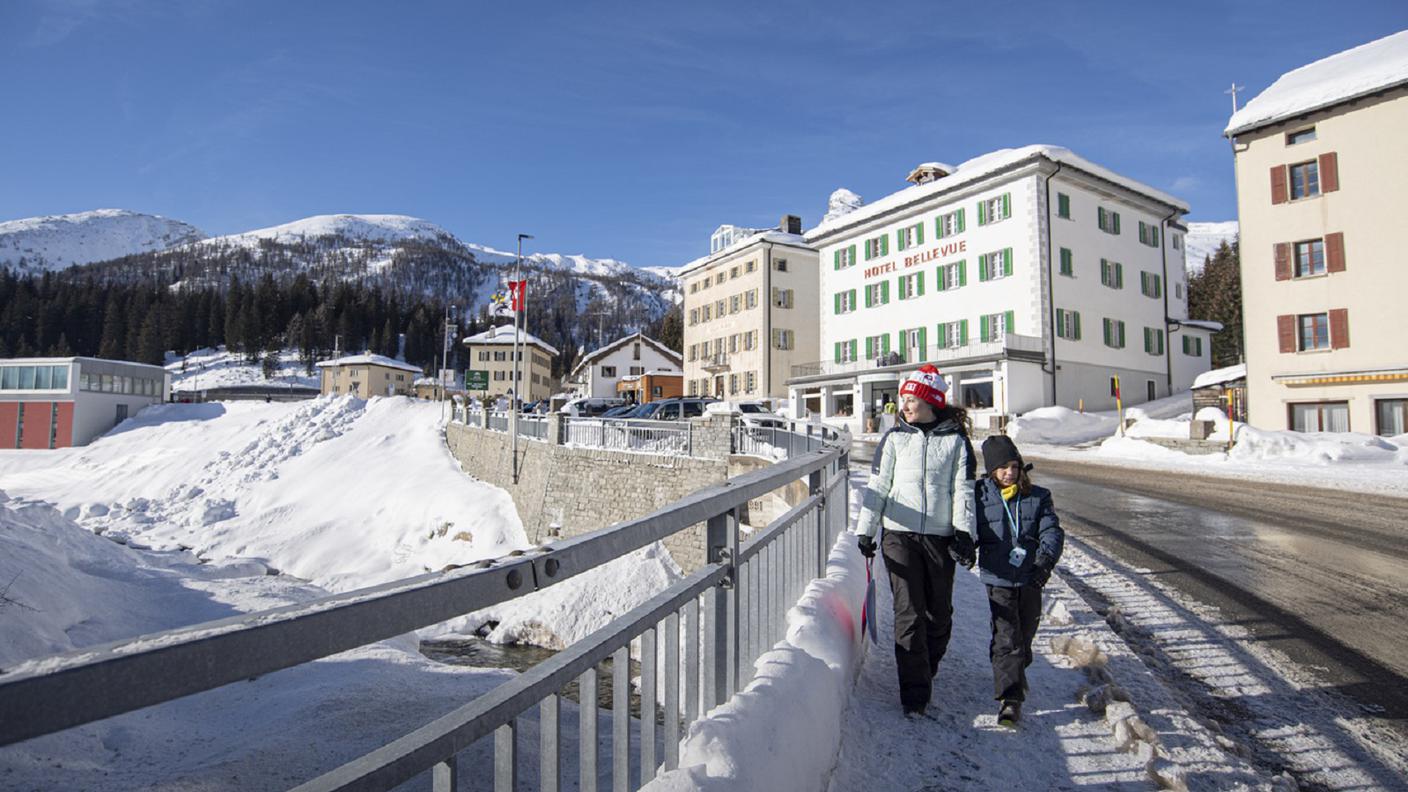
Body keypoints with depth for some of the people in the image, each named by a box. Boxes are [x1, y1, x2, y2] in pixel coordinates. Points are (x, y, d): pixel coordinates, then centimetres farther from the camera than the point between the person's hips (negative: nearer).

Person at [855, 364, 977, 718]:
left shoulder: (955, 439, 3)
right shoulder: (895, 438, 4)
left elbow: (963, 489, 1)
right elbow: (878, 485, 4)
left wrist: (963, 533, -7)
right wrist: (865, 530, 0)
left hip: (940, 536, 1)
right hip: (899, 533, 0)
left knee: (939, 612, 11)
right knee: (908, 612, -4)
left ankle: (926, 669, 36)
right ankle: (914, 691, 3)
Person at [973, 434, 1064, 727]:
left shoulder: (1038, 497, 4)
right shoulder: (980, 497, -1)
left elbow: (1052, 530, -4)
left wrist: (1046, 560, -20)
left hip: (1030, 579, 3)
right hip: (998, 579, -3)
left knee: (1024, 636, 18)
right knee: (1006, 638, -7)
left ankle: (1015, 676, 43)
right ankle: (1010, 699, -3)